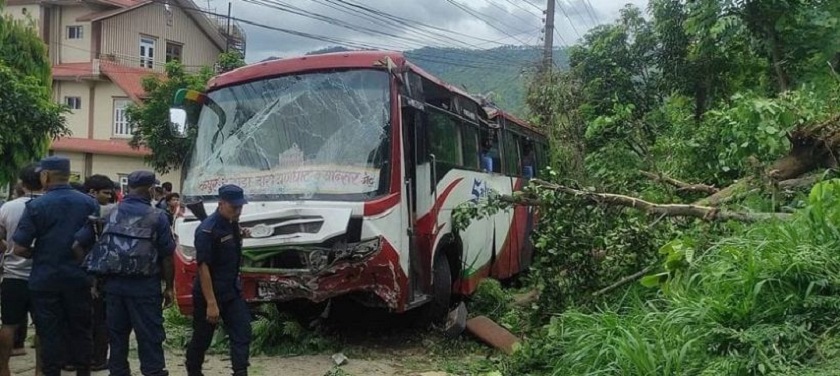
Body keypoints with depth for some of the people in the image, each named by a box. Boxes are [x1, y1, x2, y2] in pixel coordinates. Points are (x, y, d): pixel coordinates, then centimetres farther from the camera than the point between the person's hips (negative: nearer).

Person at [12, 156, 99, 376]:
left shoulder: (36, 206, -10)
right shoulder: (90, 203, -1)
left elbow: (19, 249, -11)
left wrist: (40, 256, 8)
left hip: (45, 279, -2)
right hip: (78, 278, 3)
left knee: (49, 333, 7)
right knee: (80, 330, 12)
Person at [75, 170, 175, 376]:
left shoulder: (108, 215, 7)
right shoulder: (157, 217, -5)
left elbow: (78, 245, 4)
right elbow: (166, 257, -6)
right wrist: (169, 287, 4)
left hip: (113, 284, 4)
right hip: (144, 286, -4)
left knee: (117, 334, 15)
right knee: (149, 336, 1)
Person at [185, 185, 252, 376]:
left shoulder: (233, 224, 5)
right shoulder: (207, 230, -19)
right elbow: (203, 267, -22)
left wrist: (240, 237, 5)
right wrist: (211, 303, -24)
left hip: (232, 291, 7)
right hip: (208, 293, -7)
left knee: (242, 333, -3)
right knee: (202, 338, 10)